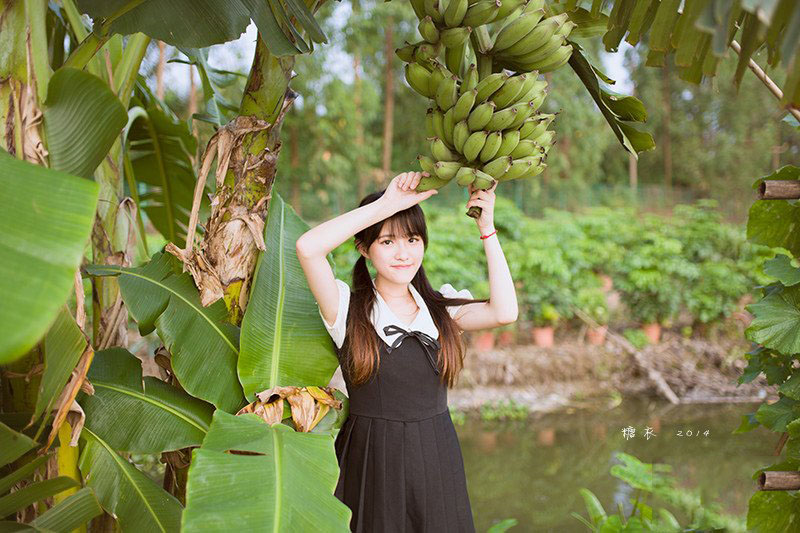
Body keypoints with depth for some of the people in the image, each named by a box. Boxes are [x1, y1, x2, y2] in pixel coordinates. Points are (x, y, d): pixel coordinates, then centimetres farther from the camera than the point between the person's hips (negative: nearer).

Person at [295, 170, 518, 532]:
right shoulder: (348, 309, -6)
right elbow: (308, 247, -23)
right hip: (372, 464, -3)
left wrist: (487, 227, -10)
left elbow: (504, 312, -12)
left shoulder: (441, 306, 5)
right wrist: (387, 203, -20)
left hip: (437, 461, 3)